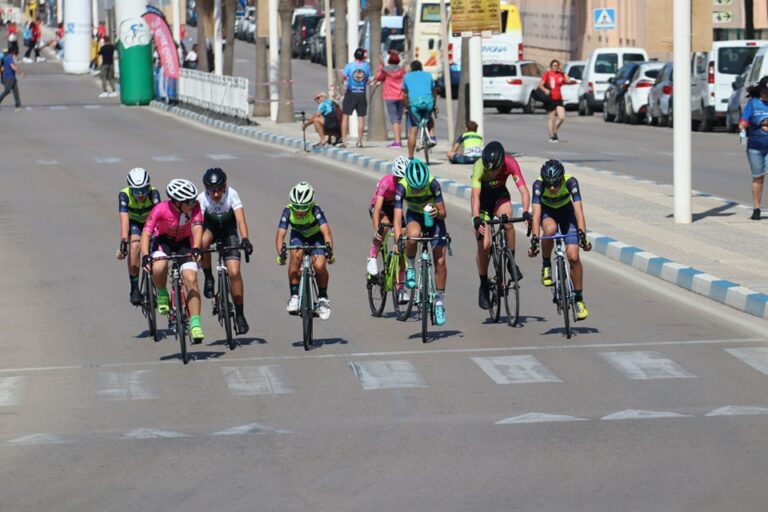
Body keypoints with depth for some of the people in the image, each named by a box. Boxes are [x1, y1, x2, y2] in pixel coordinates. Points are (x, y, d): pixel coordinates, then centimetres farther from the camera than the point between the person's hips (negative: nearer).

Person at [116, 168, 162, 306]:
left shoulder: (153, 193, -30)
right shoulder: (124, 195, -29)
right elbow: (124, 219, -38)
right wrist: (123, 241, -49)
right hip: (134, 223, -1)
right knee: (134, 245, -29)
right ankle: (134, 289, -22)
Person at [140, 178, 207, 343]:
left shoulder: (195, 207, -25)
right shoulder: (161, 209, -30)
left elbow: (197, 228, -35)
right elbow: (146, 233, -34)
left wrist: (196, 249, -53)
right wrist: (145, 256, -48)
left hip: (185, 242, 1)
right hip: (163, 240, -1)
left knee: (191, 279, -17)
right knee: (158, 268, -33)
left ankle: (195, 324, -13)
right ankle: (162, 294, 0)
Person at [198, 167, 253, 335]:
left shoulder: (231, 194, -27)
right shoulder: (202, 198, -26)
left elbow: (240, 218, -37)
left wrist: (245, 239, -53)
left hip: (228, 230, 0)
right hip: (210, 228, 0)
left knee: (234, 272, -14)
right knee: (203, 241, -38)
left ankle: (239, 314, -1)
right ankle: (209, 279, -15)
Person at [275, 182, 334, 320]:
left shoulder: (315, 210, -33)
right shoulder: (288, 212, -28)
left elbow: (326, 231, -42)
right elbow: (280, 235, -33)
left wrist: (329, 248, -60)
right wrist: (281, 254, -51)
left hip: (316, 237, -1)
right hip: (298, 236, 1)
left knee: (319, 266, -23)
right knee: (296, 255, -31)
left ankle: (323, 298, 3)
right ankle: (294, 296, -23)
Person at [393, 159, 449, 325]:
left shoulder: (433, 184, -30)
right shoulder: (402, 187, -29)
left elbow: (443, 213, -24)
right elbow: (397, 217, -33)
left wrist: (437, 213, -47)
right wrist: (398, 241, -46)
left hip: (433, 218, 0)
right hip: (414, 216, 0)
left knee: (440, 261, -8)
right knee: (413, 235, -38)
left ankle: (440, 303, 7)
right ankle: (411, 267, -10)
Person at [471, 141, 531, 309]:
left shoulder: (510, 163, -29)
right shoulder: (479, 167, -33)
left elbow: (523, 190, -34)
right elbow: (475, 195, -41)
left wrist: (525, 212, -50)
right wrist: (476, 218, -56)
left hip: (500, 196, 1)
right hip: (483, 199, -1)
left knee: (507, 222, -32)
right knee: (484, 244, -9)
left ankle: (511, 262, -13)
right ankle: (484, 286, 9)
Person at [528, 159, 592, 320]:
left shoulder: (570, 182, -32)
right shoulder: (538, 185, -33)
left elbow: (578, 210, -38)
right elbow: (536, 214, -38)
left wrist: (582, 234, -50)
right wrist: (535, 239, -49)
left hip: (566, 211, 1)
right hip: (547, 211, -1)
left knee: (573, 256, -12)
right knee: (550, 229, -38)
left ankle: (579, 299, 2)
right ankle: (546, 266, -13)